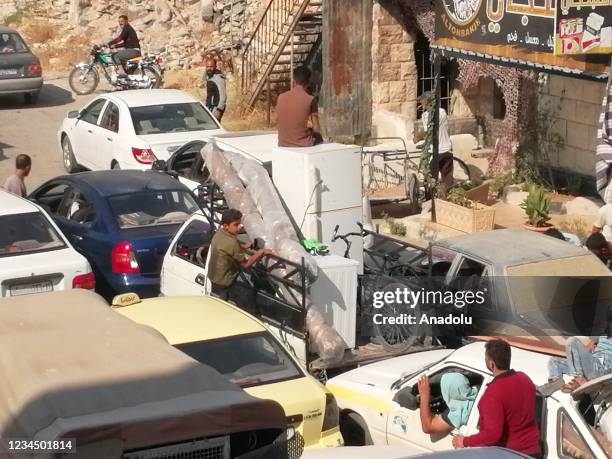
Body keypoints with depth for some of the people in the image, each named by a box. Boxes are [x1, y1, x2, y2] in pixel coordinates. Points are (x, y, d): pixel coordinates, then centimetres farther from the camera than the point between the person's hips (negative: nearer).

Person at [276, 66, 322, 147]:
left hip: (283, 144, 4)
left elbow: (278, 122, 11)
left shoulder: (281, 97, 0)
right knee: (318, 137, 31)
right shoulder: (310, 99, -10)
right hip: (303, 144, -4)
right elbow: (316, 129, -9)